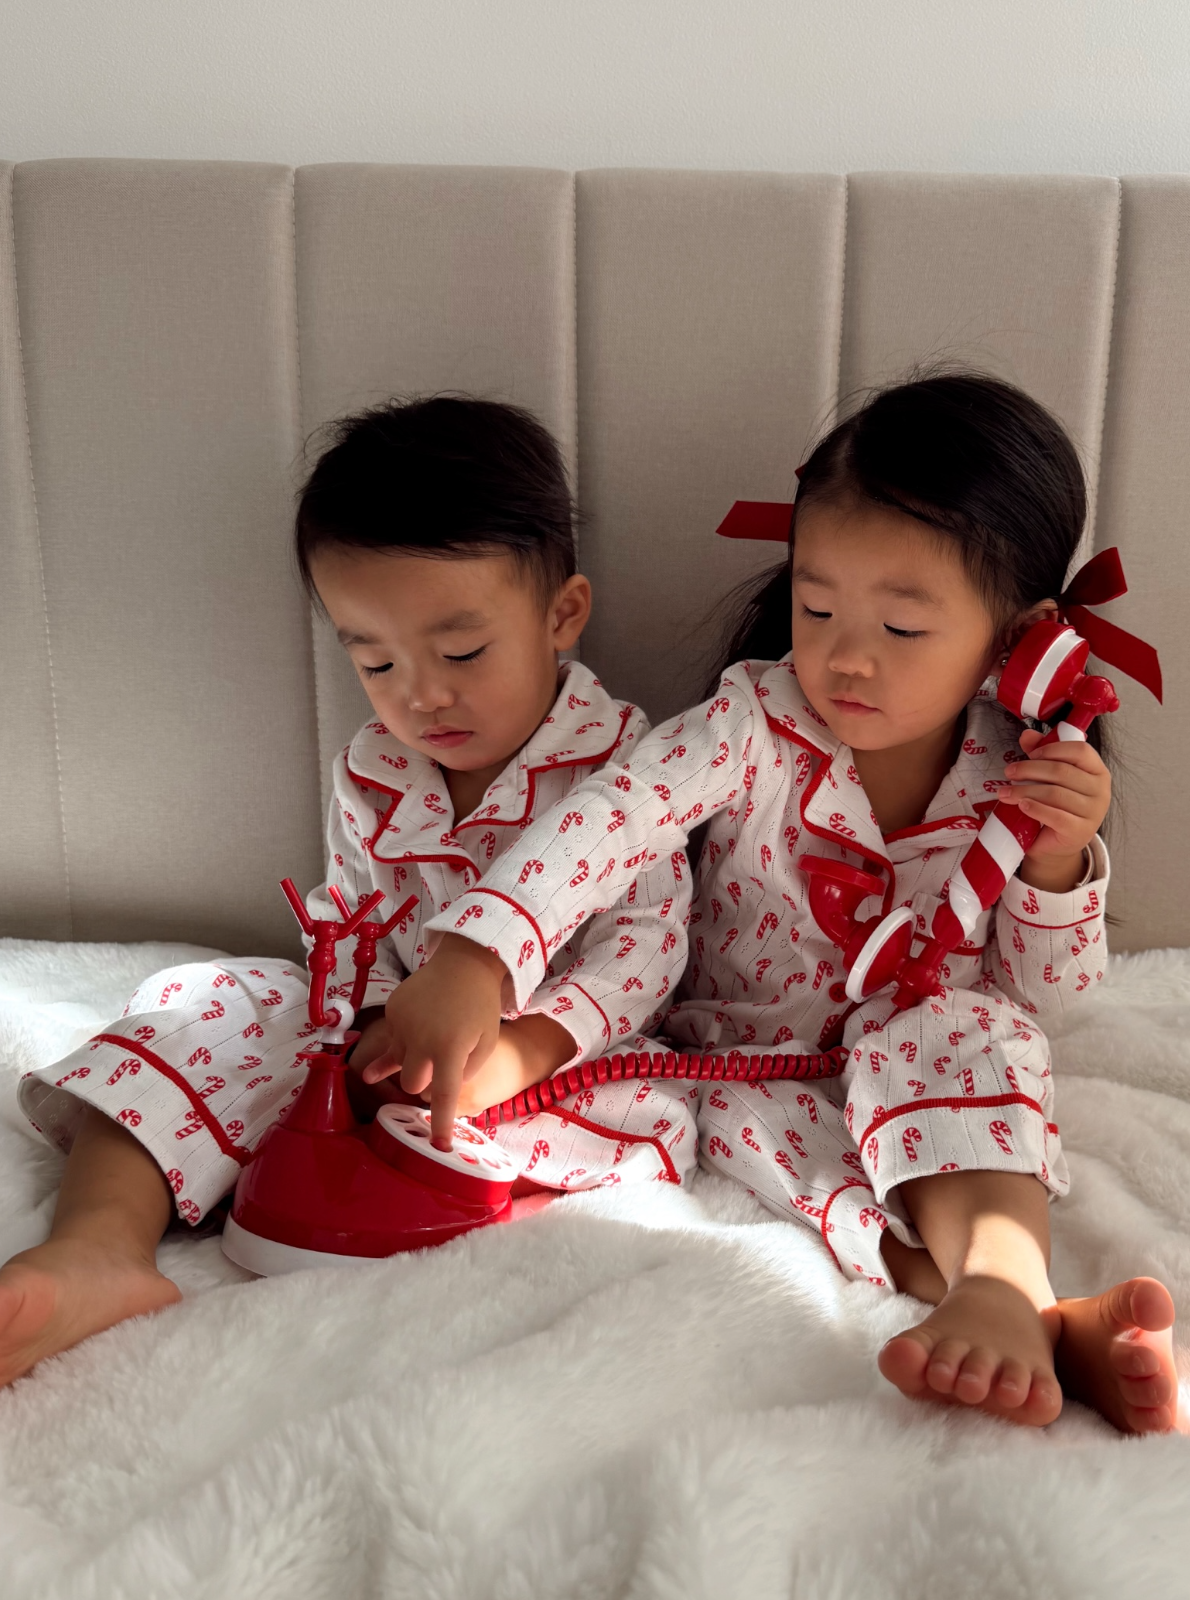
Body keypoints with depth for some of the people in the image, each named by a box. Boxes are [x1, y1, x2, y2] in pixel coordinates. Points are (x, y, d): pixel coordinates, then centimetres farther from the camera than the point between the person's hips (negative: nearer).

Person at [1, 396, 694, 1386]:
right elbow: (345, 930, 5)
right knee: (219, 1006, -17)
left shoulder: (619, 760, -9)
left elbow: (647, 937, -16)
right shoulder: (372, 774, 5)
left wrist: (523, 1048, -32)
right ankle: (100, 1239, -37)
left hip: (560, 1051, -3)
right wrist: (372, 1027, -19)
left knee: (652, 1116, -34)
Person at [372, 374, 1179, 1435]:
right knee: (743, 1116, -33)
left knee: (969, 1031, -32)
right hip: (752, 1061, 0)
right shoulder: (757, 721, -15)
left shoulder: (1014, 782, -8)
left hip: (937, 1078, 0)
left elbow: (1045, 997, 0)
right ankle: (1049, 1326, -39)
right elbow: (618, 814, -33)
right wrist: (476, 956, -49)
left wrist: (1058, 863, -20)